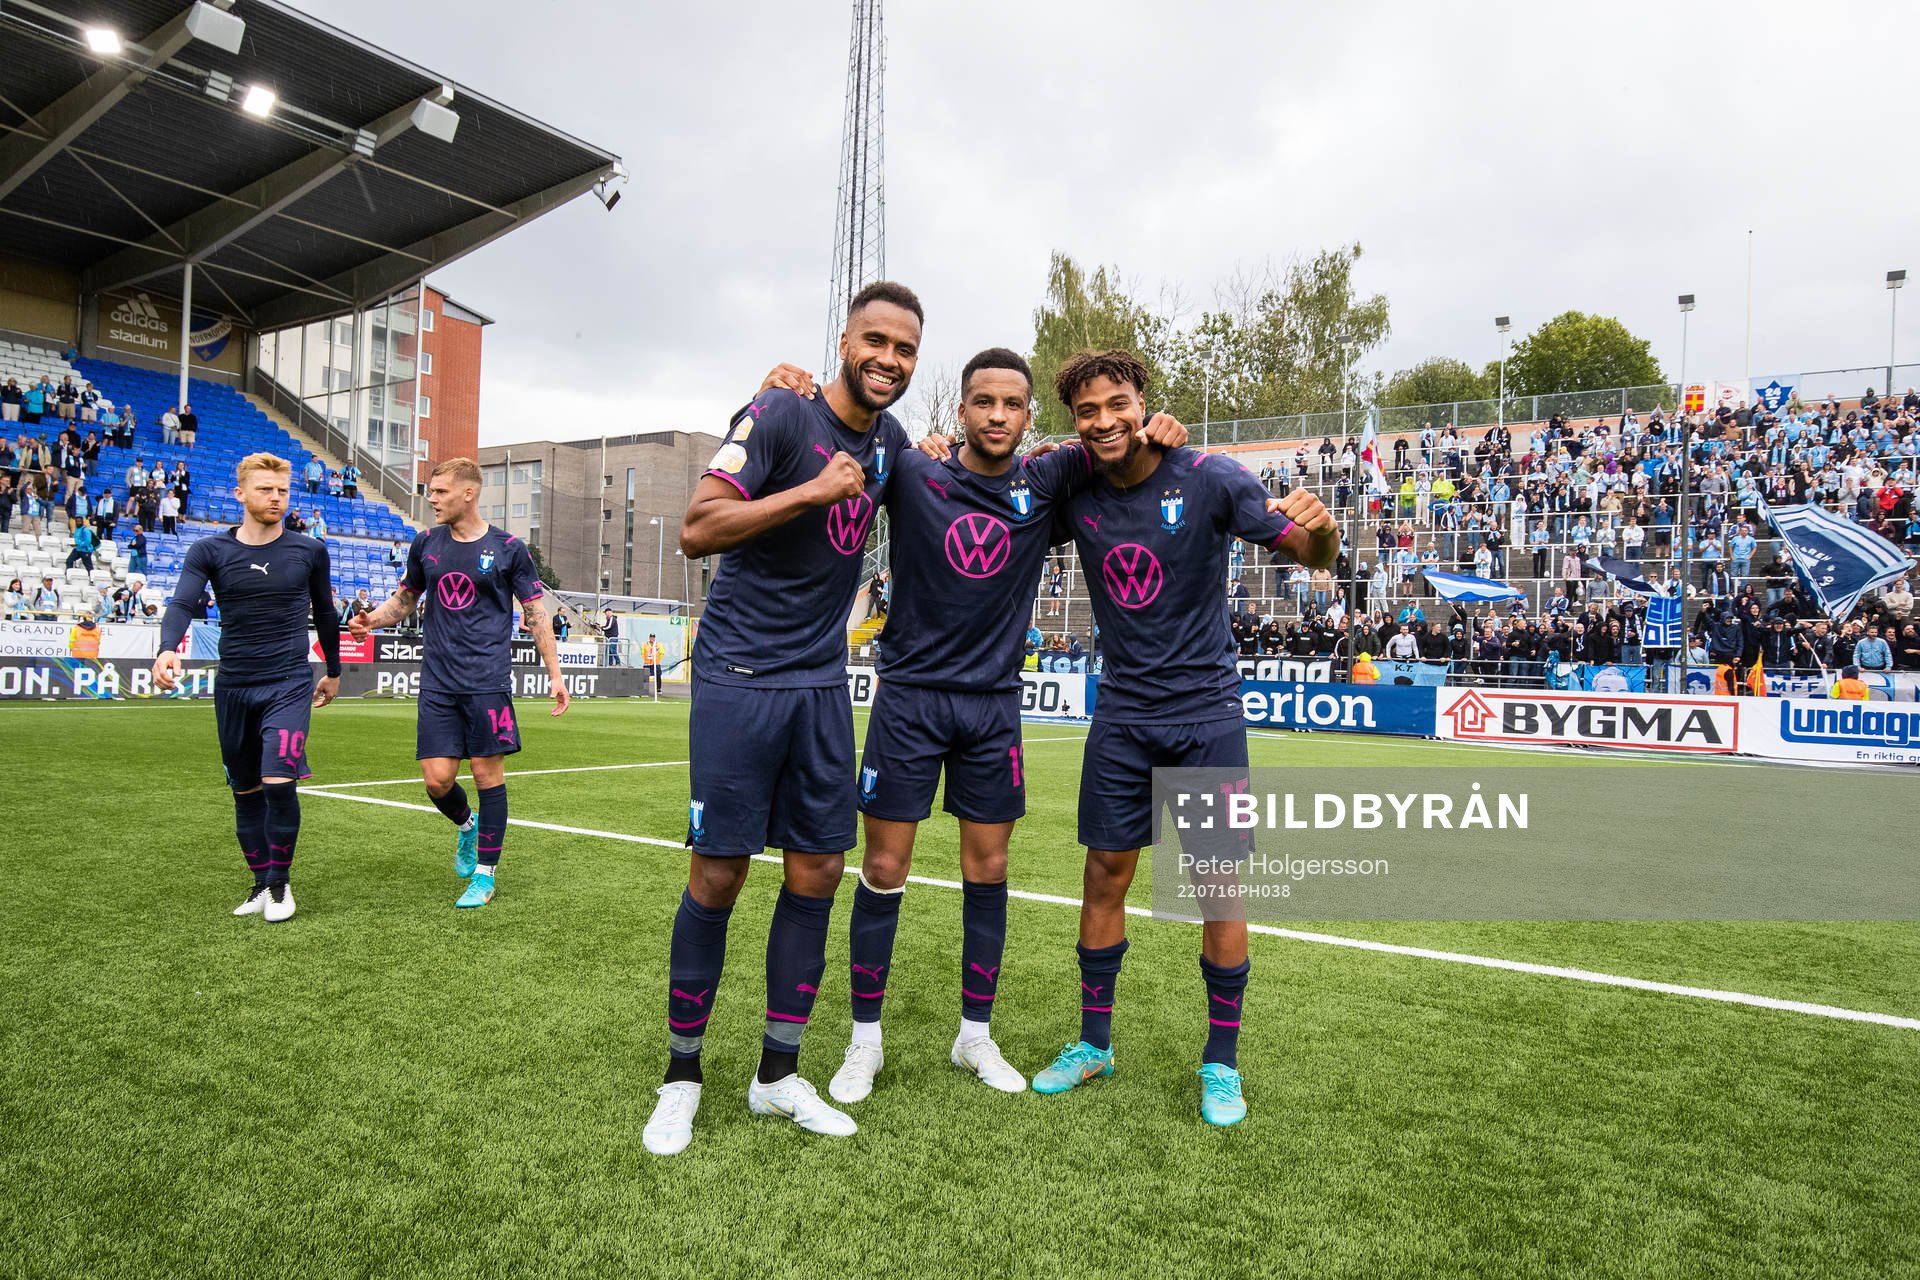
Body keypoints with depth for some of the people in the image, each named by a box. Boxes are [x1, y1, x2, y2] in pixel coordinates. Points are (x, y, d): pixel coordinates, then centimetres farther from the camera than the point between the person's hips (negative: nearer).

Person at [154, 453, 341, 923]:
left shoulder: (310, 552, 2)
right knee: (246, 791, 10)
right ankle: (262, 883, 25)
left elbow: (324, 613, 14)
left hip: (290, 685, -2)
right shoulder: (210, 550, 1)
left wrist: (333, 671, 22)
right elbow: (183, 603, -13)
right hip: (233, 687, 2)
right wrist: (168, 648, -34)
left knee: (279, 782, -15)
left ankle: (280, 883, 3)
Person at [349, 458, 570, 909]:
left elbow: (536, 614, 2)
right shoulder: (426, 543, 8)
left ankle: (485, 873, 14)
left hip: (488, 682, -3)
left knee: (488, 774, 0)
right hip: (437, 683, 3)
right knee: (438, 779, -1)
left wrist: (555, 674, -2)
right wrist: (373, 619, -2)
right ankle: (467, 826, 33)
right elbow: (404, 599, 20)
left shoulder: (508, 548, -2)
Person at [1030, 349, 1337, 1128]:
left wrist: (1319, 527, -33)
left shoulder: (1210, 479, -11)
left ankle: (1221, 1062, 18)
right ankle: (1094, 1043, 23)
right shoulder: (1075, 492, -2)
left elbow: (1313, 556, -8)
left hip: (1206, 710, -2)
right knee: (1105, 874, 6)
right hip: (1122, 711, 3)